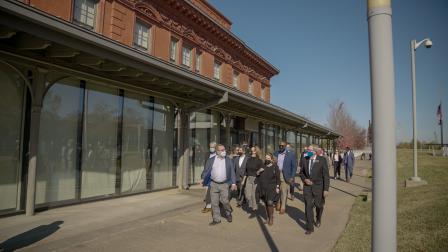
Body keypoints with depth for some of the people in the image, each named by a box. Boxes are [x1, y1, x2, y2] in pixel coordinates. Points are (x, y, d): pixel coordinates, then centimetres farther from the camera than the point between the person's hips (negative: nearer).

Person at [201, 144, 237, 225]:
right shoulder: (211, 160, 3)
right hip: (214, 184, 1)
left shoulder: (229, 160, 4)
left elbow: (232, 172, 4)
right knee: (214, 203, 5)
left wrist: (233, 183, -2)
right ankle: (216, 219, 19)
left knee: (224, 201, -7)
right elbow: (206, 171, 3)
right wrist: (203, 179, -11)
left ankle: (228, 213, 23)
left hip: (224, 184, -1)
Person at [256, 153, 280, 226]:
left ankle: (271, 218, 7)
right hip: (263, 188, 4)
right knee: (265, 203, 9)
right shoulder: (263, 166, 10)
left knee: (270, 203, -10)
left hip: (271, 188, -4)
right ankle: (267, 216, 24)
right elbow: (257, 175, 14)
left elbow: (278, 178, -4)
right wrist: (258, 172, -7)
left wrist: (277, 187, -10)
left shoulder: (275, 167, -3)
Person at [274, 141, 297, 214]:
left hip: (285, 176, -3)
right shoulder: (275, 153, 6)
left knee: (284, 192, 0)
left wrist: (292, 177, -7)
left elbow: (294, 166, -1)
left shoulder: (291, 154, -3)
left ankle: (283, 207, 11)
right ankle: (278, 205, 21)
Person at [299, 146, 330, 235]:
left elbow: (326, 175, -11)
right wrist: (304, 179, -9)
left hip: (318, 187, -2)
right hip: (307, 187, 2)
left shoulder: (322, 160, -13)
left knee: (319, 205, 15)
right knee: (308, 206, -2)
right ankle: (310, 228, 9)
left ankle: (318, 219, 46)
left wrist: (326, 189, -14)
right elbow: (301, 172, 11)